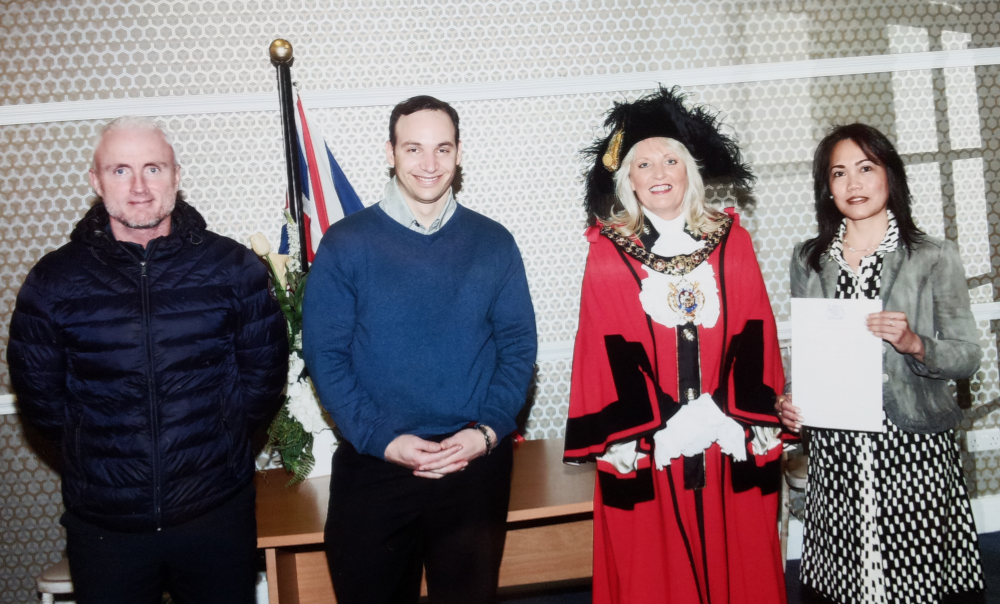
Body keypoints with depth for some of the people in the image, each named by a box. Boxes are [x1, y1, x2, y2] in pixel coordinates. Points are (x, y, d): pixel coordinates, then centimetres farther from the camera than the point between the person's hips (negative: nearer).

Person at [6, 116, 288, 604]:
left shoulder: (233, 267, -2)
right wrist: (105, 454, 3)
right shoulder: (54, 280, -1)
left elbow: (262, 378, 2)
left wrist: (211, 444, 2)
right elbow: (38, 396, 4)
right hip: (102, 524, 0)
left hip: (217, 517, 0)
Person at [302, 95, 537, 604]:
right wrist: (379, 438, -14)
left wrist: (488, 430, -11)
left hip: (476, 464, 2)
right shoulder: (345, 243, -3)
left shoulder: (493, 243, 3)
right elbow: (324, 354, -5)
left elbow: (518, 346, 2)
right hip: (373, 467, -1)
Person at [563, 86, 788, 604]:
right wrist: (650, 433, -11)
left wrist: (744, 421, -5)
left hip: (732, 445, 2)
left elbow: (754, 339, 3)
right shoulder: (609, 253, 0)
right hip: (649, 449, -1)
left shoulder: (731, 241, 6)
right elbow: (610, 353, -5)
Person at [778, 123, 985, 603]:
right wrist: (790, 402, 0)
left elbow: (968, 357, -1)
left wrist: (914, 344, -19)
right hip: (834, 452, 2)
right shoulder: (807, 261, 9)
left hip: (914, 449, -2)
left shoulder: (934, 258, 1)